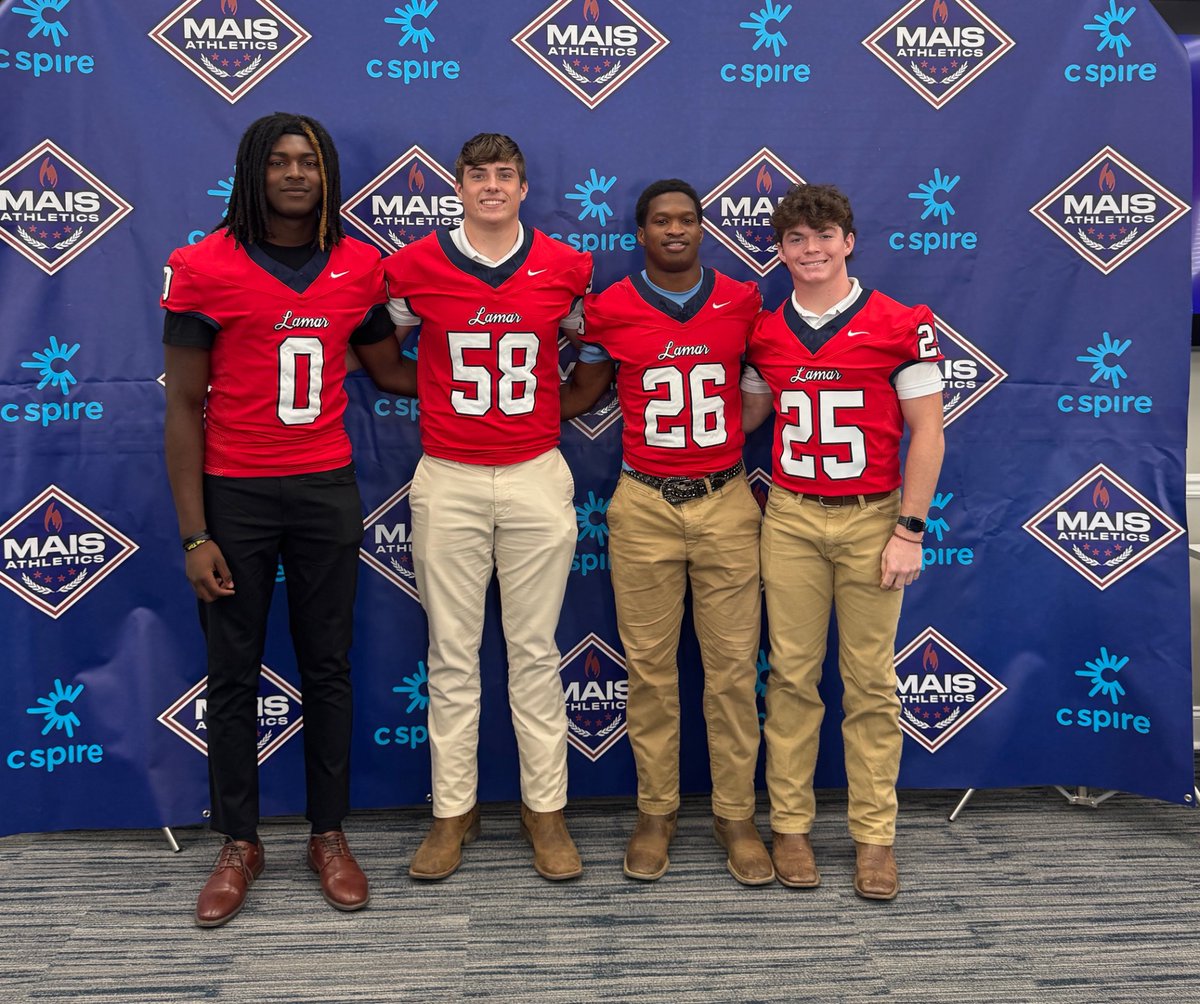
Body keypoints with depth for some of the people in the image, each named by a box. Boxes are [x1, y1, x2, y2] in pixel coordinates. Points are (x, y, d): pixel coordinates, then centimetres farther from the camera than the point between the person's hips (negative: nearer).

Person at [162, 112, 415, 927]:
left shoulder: (359, 267, 3)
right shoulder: (203, 268, -6)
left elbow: (390, 371, 16)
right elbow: (184, 407, -5)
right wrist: (194, 535, -8)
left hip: (327, 491, 2)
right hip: (234, 495, -2)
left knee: (328, 668, 10)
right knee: (233, 674, 7)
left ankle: (330, 835, 25)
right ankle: (240, 844, 23)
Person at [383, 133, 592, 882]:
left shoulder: (567, 269, 3)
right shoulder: (415, 267, 1)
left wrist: (553, 406, 11)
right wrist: (435, 404, 7)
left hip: (537, 478, 0)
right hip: (448, 482, 0)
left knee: (535, 650, 6)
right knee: (452, 652, 6)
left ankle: (546, 809, 17)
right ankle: (454, 811, 18)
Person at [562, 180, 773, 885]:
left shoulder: (743, 301, 4)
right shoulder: (610, 310, 1)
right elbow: (581, 394, 13)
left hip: (726, 502, 1)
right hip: (644, 507, -1)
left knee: (733, 666, 4)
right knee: (650, 666, 5)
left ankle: (737, 815, 18)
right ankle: (656, 812, 20)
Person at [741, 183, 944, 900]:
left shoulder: (902, 324, -2)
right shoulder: (764, 333, 7)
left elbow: (926, 433, -3)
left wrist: (910, 531, -7)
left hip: (872, 519, -2)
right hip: (791, 519, 2)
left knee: (871, 681, 4)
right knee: (792, 675, 4)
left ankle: (875, 834, 14)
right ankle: (790, 825, 15)